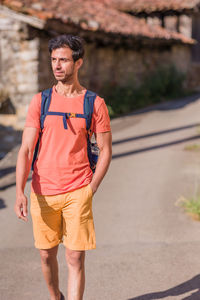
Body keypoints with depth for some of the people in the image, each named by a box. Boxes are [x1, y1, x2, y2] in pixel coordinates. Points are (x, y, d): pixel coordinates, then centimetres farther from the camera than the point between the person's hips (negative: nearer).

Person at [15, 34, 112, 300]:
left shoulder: (95, 103, 0)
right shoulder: (40, 101, 2)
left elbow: (106, 150, 4)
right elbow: (26, 149, -2)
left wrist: (91, 189, -6)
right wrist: (20, 192, -14)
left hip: (77, 193, -2)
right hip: (43, 192, 2)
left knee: (75, 258, -4)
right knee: (47, 255, 13)